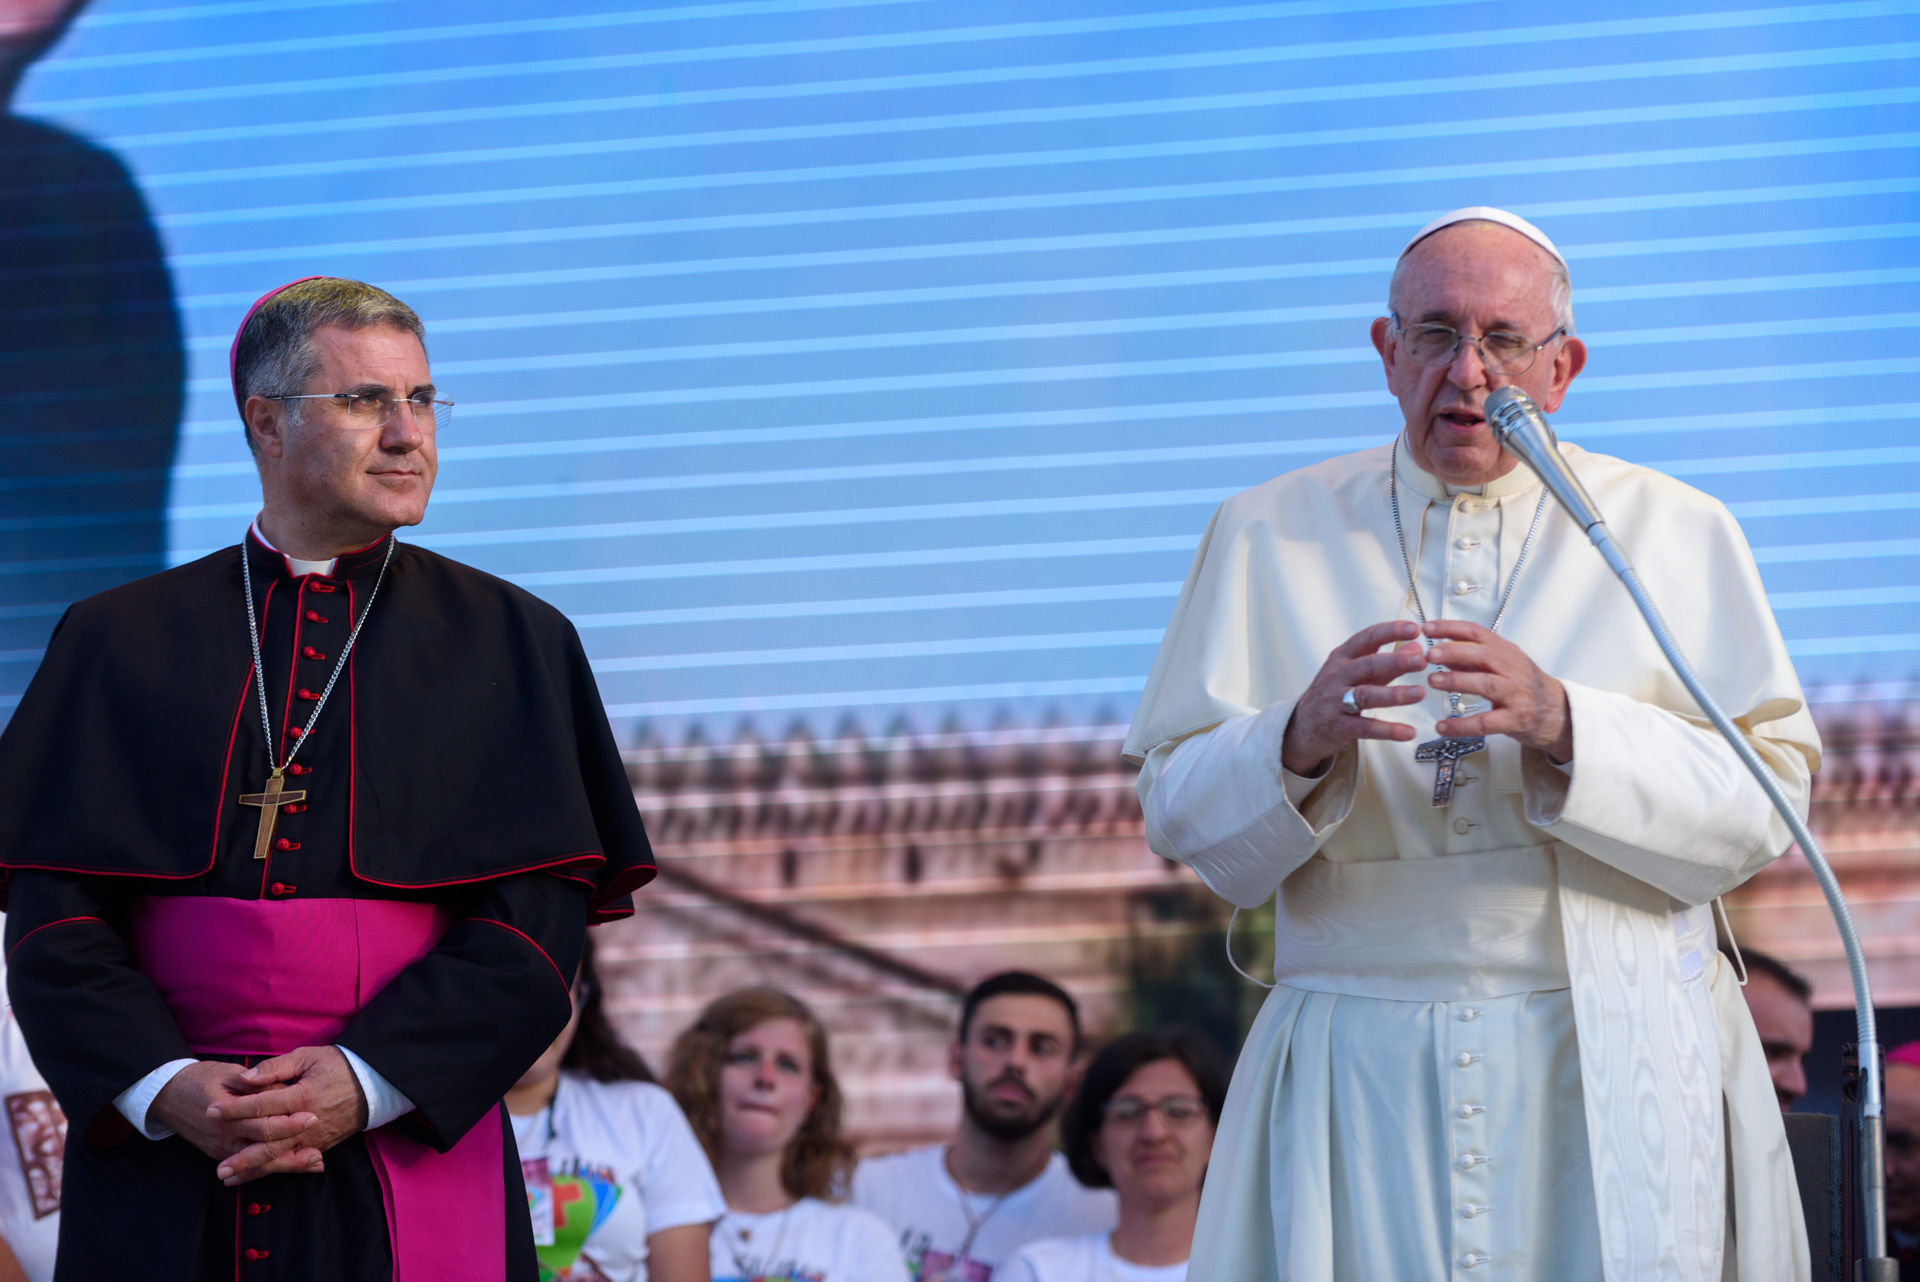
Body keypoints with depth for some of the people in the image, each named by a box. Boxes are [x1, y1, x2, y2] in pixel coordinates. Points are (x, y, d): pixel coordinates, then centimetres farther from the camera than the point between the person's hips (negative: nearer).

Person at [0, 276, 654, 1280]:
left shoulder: (511, 645, 6)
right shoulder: (119, 641, 8)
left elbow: (537, 916, -3)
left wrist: (369, 1082, -16)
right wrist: (163, 1084, -15)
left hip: (408, 1155, 0)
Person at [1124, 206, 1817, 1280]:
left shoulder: (1676, 533, 7)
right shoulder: (1268, 535, 9)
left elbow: (1767, 801, -4)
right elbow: (1180, 811, 3)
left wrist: (1563, 726, -19)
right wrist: (1301, 741, -18)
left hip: (1613, 1072, 0)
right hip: (1358, 1080, 1)